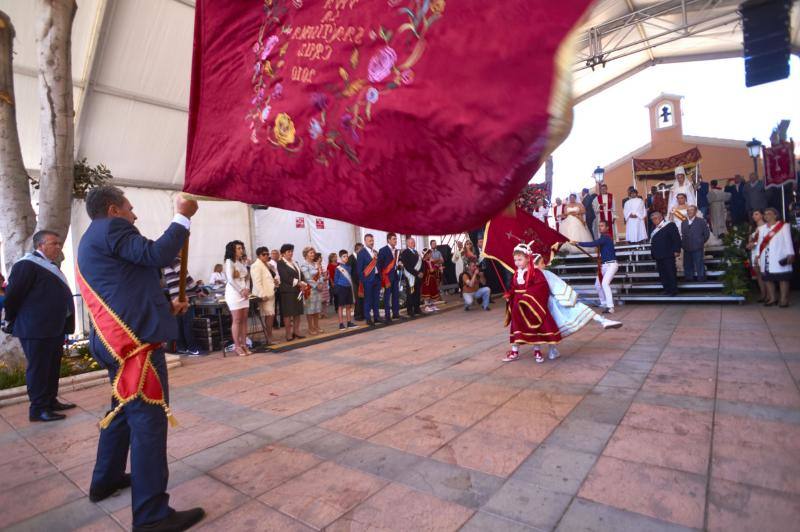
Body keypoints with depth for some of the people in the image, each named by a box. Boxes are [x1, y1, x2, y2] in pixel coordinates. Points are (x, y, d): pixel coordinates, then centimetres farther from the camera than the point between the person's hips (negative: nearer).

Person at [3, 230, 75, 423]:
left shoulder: (51, 267, 18)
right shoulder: (27, 265, -12)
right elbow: (13, 295, -14)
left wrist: (64, 324, 17)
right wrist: (12, 322, -3)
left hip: (54, 327, 9)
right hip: (36, 329, -9)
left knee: (53, 368, 15)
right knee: (38, 369, 0)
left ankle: (51, 401, 25)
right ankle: (38, 409, 8)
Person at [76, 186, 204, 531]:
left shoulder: (92, 242, 26)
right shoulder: (110, 229, -7)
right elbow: (157, 254, -21)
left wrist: (166, 306, 23)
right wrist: (182, 216, -11)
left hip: (118, 339, 11)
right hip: (135, 338, -11)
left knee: (124, 410, 24)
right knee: (148, 420, -9)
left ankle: (106, 480, 40)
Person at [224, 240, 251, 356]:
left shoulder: (242, 262, 16)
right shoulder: (229, 261, -5)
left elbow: (247, 277, 14)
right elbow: (230, 279, -14)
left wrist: (247, 289, -3)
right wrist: (241, 291, -14)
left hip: (244, 293, 7)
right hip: (234, 293, -7)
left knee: (244, 320, 5)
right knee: (236, 320, -6)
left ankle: (244, 345, 9)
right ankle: (237, 346, -1)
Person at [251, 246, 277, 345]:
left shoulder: (267, 265, 16)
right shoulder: (256, 266, -12)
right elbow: (257, 282, -19)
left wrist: (274, 281, 9)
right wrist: (263, 295, -23)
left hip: (270, 293, 9)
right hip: (264, 295, -9)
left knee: (271, 315, 10)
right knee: (267, 315, -7)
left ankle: (270, 337, 19)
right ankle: (268, 338, 0)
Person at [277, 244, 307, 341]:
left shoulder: (295, 263, 19)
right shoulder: (280, 263, -5)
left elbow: (301, 275, 13)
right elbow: (286, 277, -15)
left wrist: (303, 283, -6)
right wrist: (298, 283, -17)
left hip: (298, 290, 7)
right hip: (287, 291, -7)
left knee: (298, 312, 7)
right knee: (288, 313, -4)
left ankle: (296, 332, 15)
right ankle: (288, 334, 1)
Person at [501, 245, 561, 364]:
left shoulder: (535, 272, -14)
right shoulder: (516, 274, 5)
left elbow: (542, 287, -22)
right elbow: (513, 287, 12)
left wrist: (528, 295, -27)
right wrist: (508, 295, -7)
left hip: (533, 305, -5)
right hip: (519, 306, 6)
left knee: (536, 328, 7)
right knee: (517, 327, 10)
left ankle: (537, 351, 23)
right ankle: (514, 351, 19)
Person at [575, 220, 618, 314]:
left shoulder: (606, 237, -15)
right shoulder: (603, 238, 13)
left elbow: (593, 244, -28)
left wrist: (578, 243, -28)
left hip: (611, 264, -10)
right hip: (604, 265, 10)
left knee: (605, 283, -25)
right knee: (597, 284, 17)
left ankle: (610, 307, -27)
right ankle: (603, 303, 35)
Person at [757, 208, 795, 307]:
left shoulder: (784, 226, 2)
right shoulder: (763, 228, 17)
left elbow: (788, 240, -4)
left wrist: (790, 254, -12)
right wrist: (758, 256, 11)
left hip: (779, 258, -5)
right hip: (766, 259, 5)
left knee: (782, 277, -2)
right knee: (767, 278, 4)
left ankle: (784, 299, 0)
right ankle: (772, 298, 11)